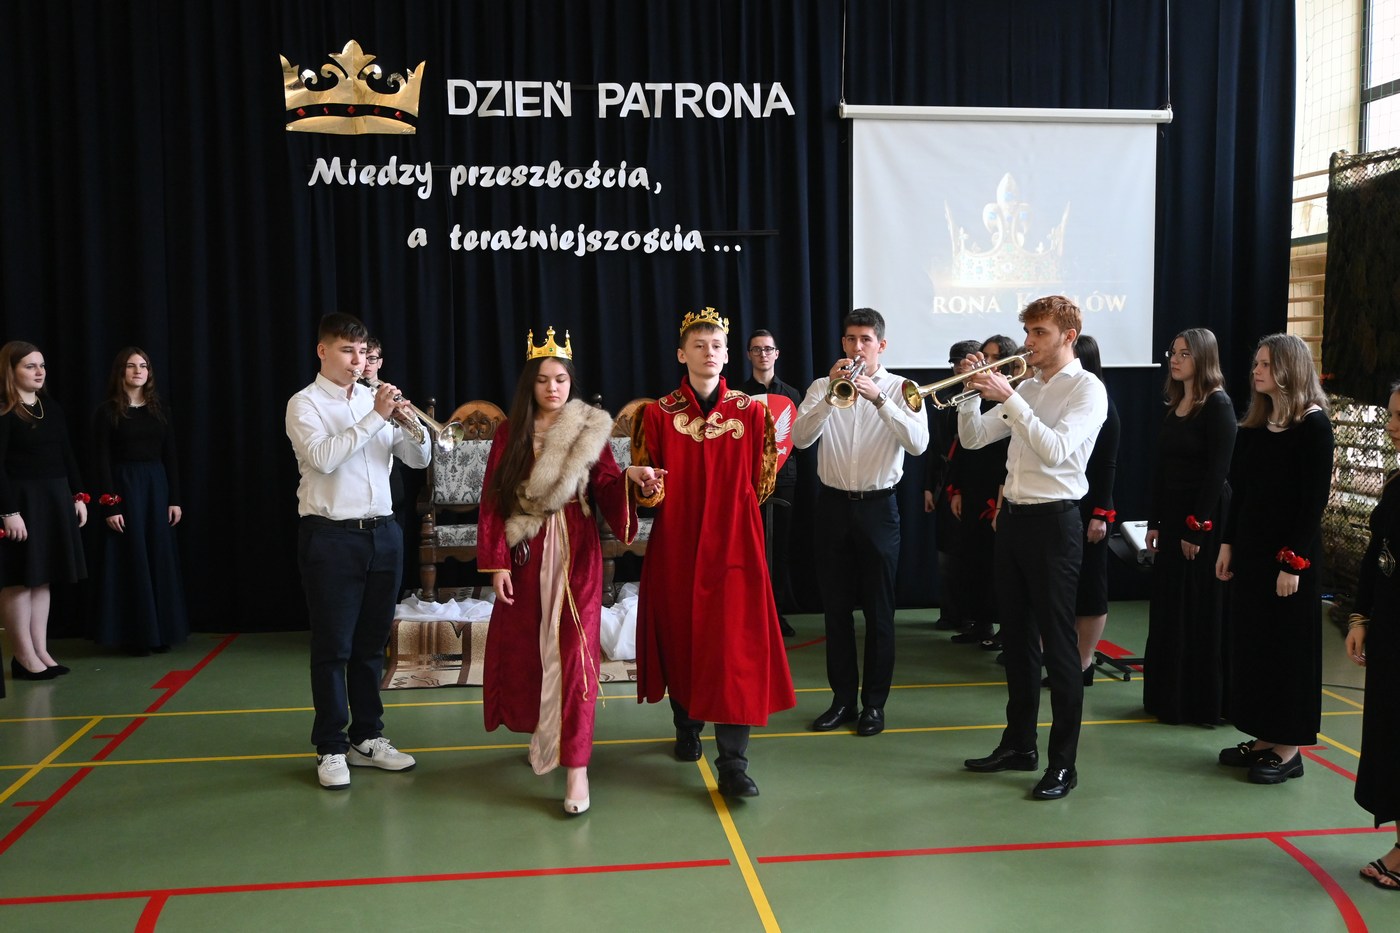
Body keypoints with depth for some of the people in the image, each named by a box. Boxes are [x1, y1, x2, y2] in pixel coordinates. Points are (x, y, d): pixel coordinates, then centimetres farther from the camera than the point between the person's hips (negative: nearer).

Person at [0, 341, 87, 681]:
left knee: (42, 578, 11)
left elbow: (67, 454, 15)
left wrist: (78, 496, 11)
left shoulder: (51, 406, 11)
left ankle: (41, 651, 18)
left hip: (55, 500, 7)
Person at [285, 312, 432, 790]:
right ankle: (331, 748, 11)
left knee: (371, 644, 13)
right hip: (332, 537, -5)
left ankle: (367, 737, 24)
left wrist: (409, 421, -11)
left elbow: (418, 459, 7)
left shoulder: (377, 398, 11)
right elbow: (323, 457, -21)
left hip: (382, 533, 5)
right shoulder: (305, 404, -3)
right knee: (333, 647, 2)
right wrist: (376, 417, -20)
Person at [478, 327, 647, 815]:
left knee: (573, 651, -9)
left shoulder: (590, 430, 2)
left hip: (575, 552, -2)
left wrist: (629, 477, -26)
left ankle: (576, 766, -7)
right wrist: (496, 562, -5)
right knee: (525, 647, 10)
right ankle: (541, 733, 34)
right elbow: (493, 500, 1)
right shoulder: (510, 433, 4)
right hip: (525, 555, 2)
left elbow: (606, 487, -5)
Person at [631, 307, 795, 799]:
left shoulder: (751, 412, 0)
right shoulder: (657, 415, 0)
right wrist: (649, 486, -20)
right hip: (676, 546, 1)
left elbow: (761, 482, 10)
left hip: (734, 546, -1)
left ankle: (733, 764, -5)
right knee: (679, 637, 11)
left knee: (735, 647, -7)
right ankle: (687, 727, 34)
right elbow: (649, 490, 0)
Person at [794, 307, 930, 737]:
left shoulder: (899, 388, -1)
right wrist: (830, 395, -22)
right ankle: (842, 697, 20)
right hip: (833, 505, 2)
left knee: (879, 610, 4)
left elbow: (918, 443, -17)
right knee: (836, 607, 9)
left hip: (878, 507, -2)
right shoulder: (823, 386, 4)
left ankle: (874, 701, 16)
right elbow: (800, 438, -10)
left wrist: (878, 398, -26)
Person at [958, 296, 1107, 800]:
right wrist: (973, 392, -3)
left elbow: (1055, 449, -23)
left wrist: (1008, 398, -25)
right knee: (1016, 635, 14)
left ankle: (1063, 762, 5)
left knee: (1058, 643, -3)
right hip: (1012, 517, 8)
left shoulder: (1087, 388, -8)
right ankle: (1019, 744, 27)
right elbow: (973, 438, 12)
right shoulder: (1026, 387, 13)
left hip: (1053, 521, -8)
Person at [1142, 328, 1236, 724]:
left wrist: (1198, 527, -18)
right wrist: (1154, 522, 10)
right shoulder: (1174, 405, 12)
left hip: (1203, 518, -8)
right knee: (1168, 609, 11)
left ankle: (1205, 702, 10)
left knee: (1201, 612, 0)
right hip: (1171, 515, 8)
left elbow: (1218, 471, -16)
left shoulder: (1218, 405, -11)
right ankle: (1169, 697, 20)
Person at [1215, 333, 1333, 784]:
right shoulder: (1254, 425, 10)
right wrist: (1228, 544, 8)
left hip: (1290, 553, -7)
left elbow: (1314, 501, -14)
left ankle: (1288, 750, 10)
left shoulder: (1313, 425, -10)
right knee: (1250, 642, 10)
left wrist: (1293, 561, -17)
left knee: (1287, 646, 0)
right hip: (1250, 549, 7)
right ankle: (1264, 739, 20)